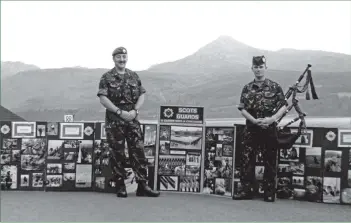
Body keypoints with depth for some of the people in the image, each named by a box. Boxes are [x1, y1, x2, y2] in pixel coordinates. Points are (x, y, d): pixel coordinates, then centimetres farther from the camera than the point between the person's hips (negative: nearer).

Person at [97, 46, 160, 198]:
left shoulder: (134, 76, 12)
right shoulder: (107, 77, 0)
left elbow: (142, 96, 9)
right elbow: (103, 99, -8)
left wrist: (135, 111, -9)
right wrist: (120, 112, -16)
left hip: (133, 120, 3)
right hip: (114, 121, -3)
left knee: (138, 151, -1)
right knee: (117, 154, 2)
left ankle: (142, 186, 5)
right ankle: (120, 186, 13)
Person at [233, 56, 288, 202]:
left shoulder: (274, 87, 2)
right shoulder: (247, 88, 8)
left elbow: (284, 106, -1)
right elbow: (242, 109, 4)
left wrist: (272, 119, -16)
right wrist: (254, 120, -12)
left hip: (269, 130, -2)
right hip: (251, 129, 2)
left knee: (270, 162, 4)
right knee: (246, 161, 1)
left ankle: (269, 192, 14)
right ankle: (246, 190, 10)